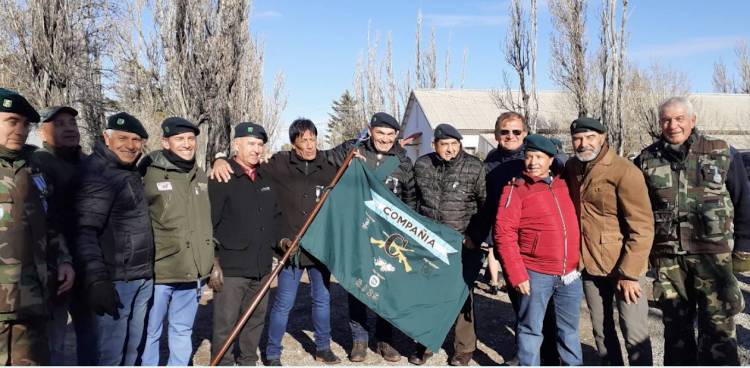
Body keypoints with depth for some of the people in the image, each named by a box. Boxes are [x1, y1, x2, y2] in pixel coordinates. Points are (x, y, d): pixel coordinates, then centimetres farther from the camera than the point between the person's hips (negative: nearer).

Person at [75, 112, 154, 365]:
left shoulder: (131, 172, 14)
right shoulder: (97, 173, -11)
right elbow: (85, 232, -18)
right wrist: (97, 280, -24)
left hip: (143, 278, 8)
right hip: (115, 281, -8)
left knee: (133, 351, 16)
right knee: (112, 354, -2)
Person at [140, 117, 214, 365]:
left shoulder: (201, 177, 11)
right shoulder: (148, 174, -8)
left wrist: (213, 262, 16)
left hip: (193, 272, 5)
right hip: (158, 271, -5)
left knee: (183, 331, 18)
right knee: (150, 333, 8)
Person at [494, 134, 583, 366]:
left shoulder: (562, 185, 9)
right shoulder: (516, 190, -8)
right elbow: (504, 235, -13)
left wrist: (580, 262, 12)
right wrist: (517, 274, -16)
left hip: (570, 274, 5)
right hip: (535, 275, -5)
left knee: (570, 328, 19)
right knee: (531, 329, 8)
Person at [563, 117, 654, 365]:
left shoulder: (624, 172, -17)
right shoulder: (572, 167, 3)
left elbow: (642, 228, -17)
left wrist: (629, 273, -18)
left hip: (624, 266, -6)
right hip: (590, 265, 6)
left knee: (634, 333, 2)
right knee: (601, 329, 18)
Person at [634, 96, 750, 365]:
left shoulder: (723, 154, 0)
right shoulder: (646, 160, 4)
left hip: (714, 255, -2)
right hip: (667, 258, 2)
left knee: (718, 328, 0)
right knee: (676, 326, 13)